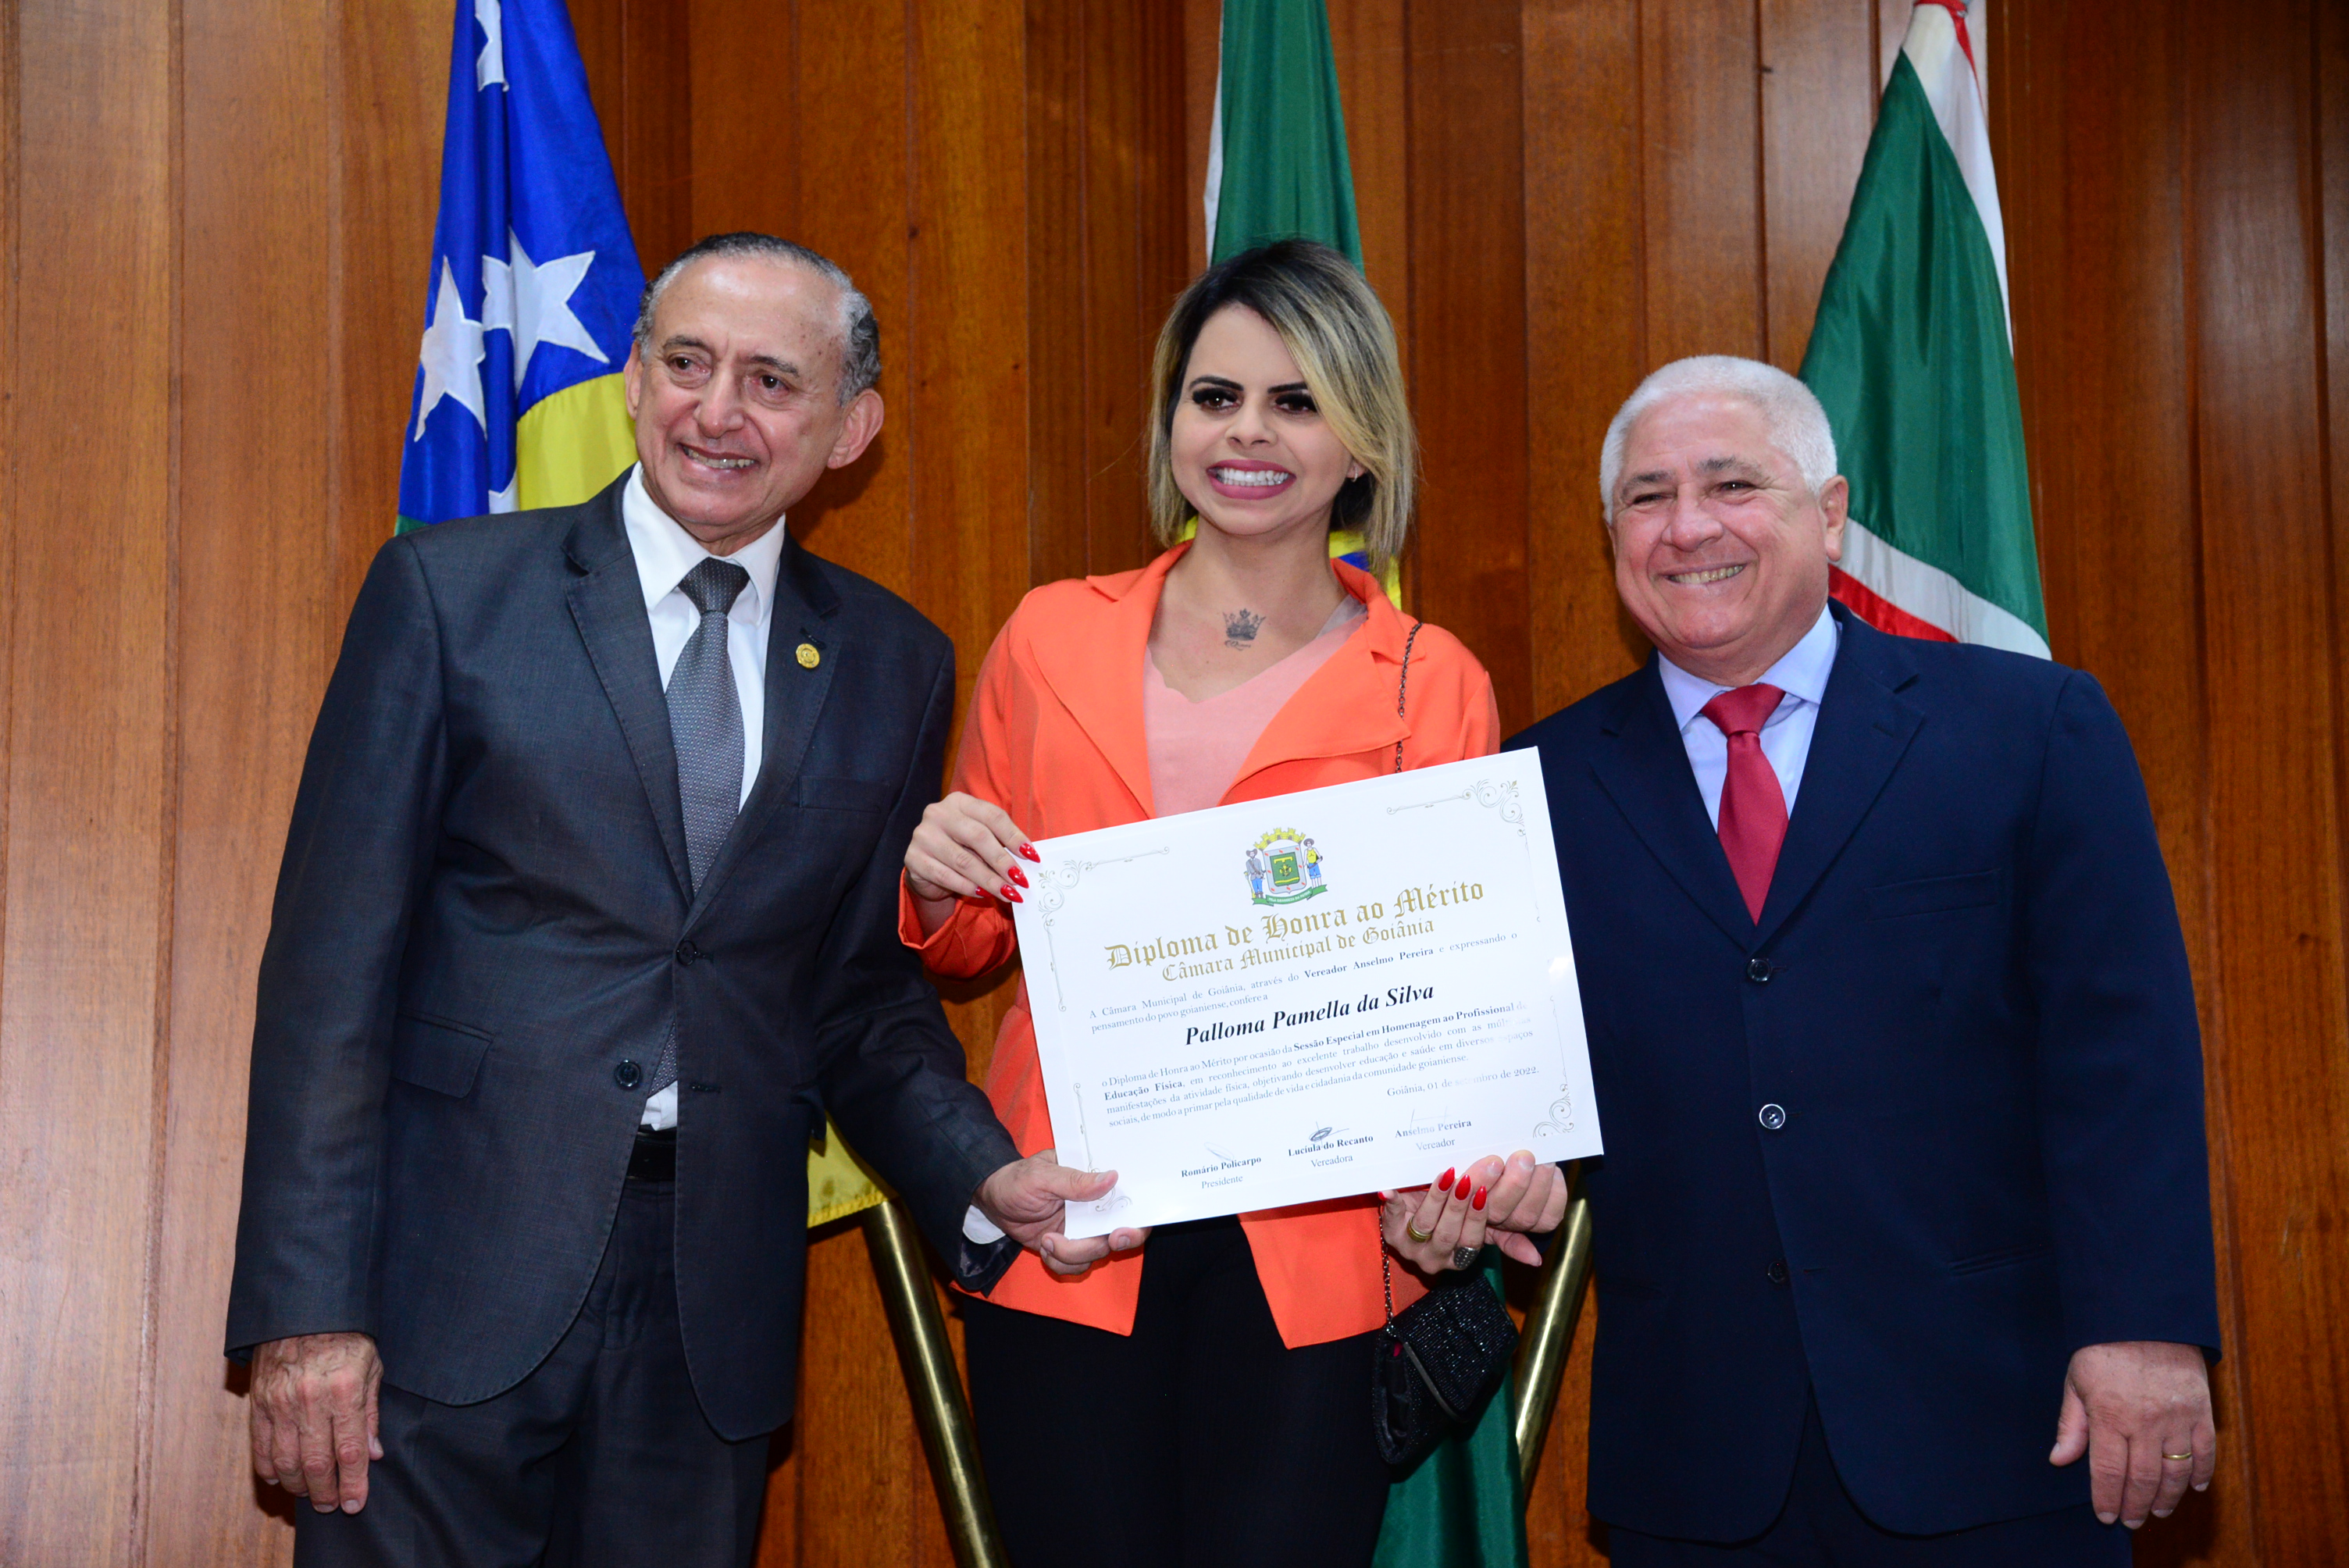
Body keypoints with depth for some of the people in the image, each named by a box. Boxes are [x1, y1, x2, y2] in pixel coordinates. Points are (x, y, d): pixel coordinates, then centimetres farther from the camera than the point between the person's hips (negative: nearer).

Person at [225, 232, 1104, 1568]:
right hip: (453, 1291, -2)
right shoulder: (450, 592, -1)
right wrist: (307, 1307, -11)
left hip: (717, 1308, 3)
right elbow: (335, 960, -5)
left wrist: (985, 1179, -6)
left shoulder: (895, 667, 8)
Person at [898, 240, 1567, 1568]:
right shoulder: (1051, 638, 9)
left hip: (1311, 1251, -1)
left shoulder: (1431, 686, 4)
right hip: (1065, 1244, 1)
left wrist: (1475, 1166, -15)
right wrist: (937, 885, -6)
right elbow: (967, 950, 18)